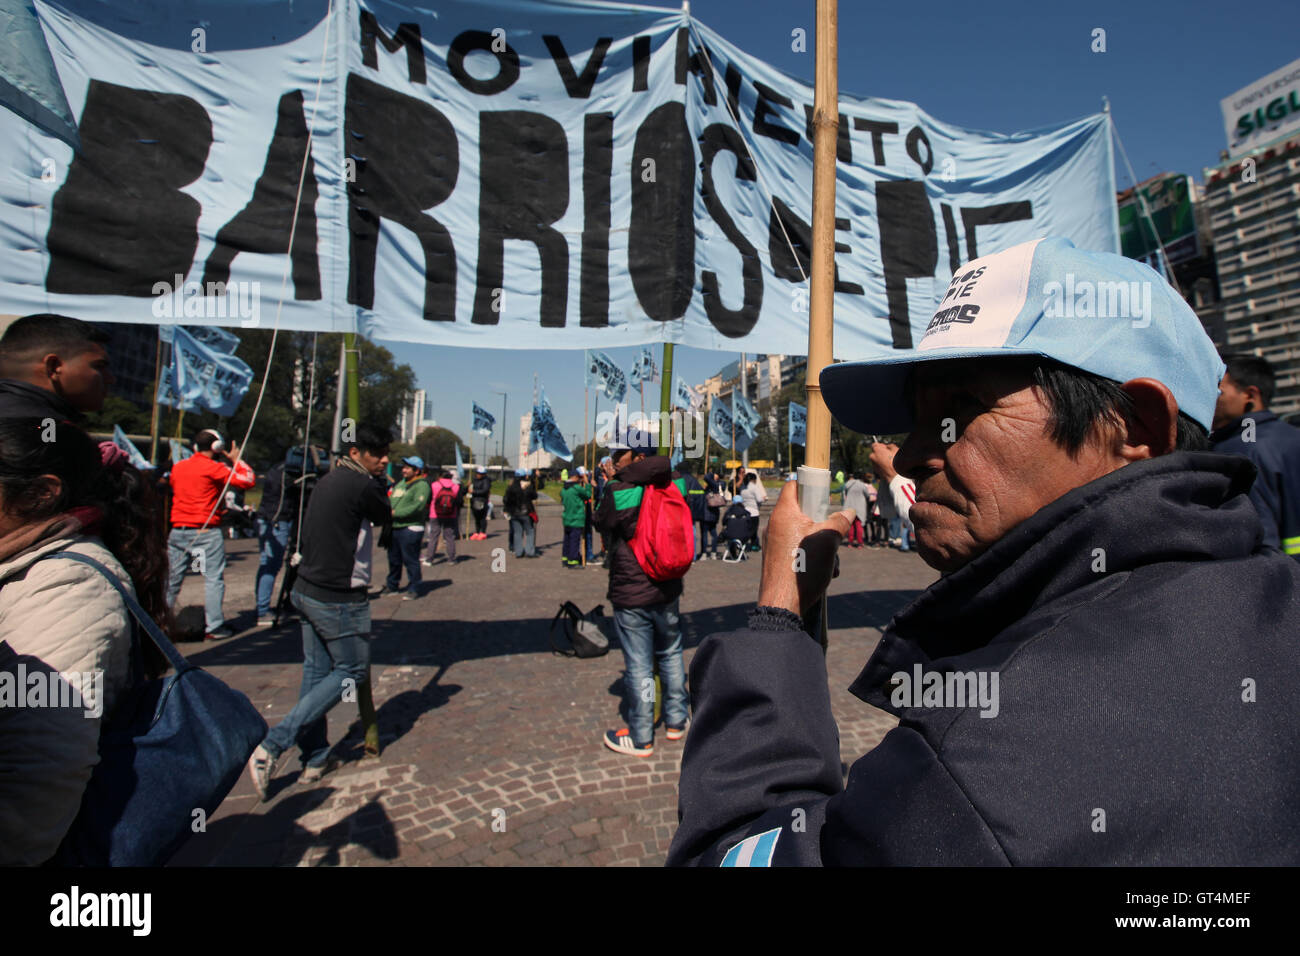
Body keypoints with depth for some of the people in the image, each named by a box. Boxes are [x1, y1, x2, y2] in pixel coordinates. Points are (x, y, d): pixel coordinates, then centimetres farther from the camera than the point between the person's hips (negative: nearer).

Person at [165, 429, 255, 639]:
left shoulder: (178, 467, 11)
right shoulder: (214, 468, -9)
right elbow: (248, 480, -11)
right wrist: (237, 460, 5)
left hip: (177, 530, 6)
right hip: (206, 532, -6)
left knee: (172, 579, 14)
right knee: (214, 579, -2)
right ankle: (214, 627, -2)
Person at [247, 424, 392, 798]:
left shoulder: (328, 481, 10)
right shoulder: (363, 485, -18)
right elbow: (384, 517, -1)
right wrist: (378, 480, 8)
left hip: (308, 590, 9)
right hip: (339, 599, -9)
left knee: (316, 672, 15)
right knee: (351, 672, 5)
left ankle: (315, 758, 25)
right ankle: (272, 746, 1)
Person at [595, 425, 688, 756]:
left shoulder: (619, 491, -15)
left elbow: (602, 521, -2)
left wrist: (615, 479, 2)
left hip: (631, 596, -5)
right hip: (667, 590, 6)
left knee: (639, 666, 4)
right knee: (671, 655, 21)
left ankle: (641, 739, 16)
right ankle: (676, 722, 34)